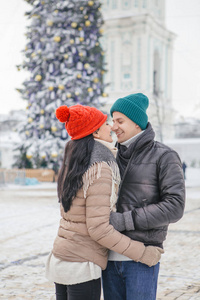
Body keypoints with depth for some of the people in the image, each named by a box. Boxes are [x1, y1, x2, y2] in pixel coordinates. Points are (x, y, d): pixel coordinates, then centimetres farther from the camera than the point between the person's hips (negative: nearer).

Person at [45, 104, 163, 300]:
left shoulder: (73, 165, 8)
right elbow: (98, 228, -22)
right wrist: (142, 254, -16)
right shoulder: (99, 170, -19)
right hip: (82, 265, -9)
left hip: (62, 257, 9)